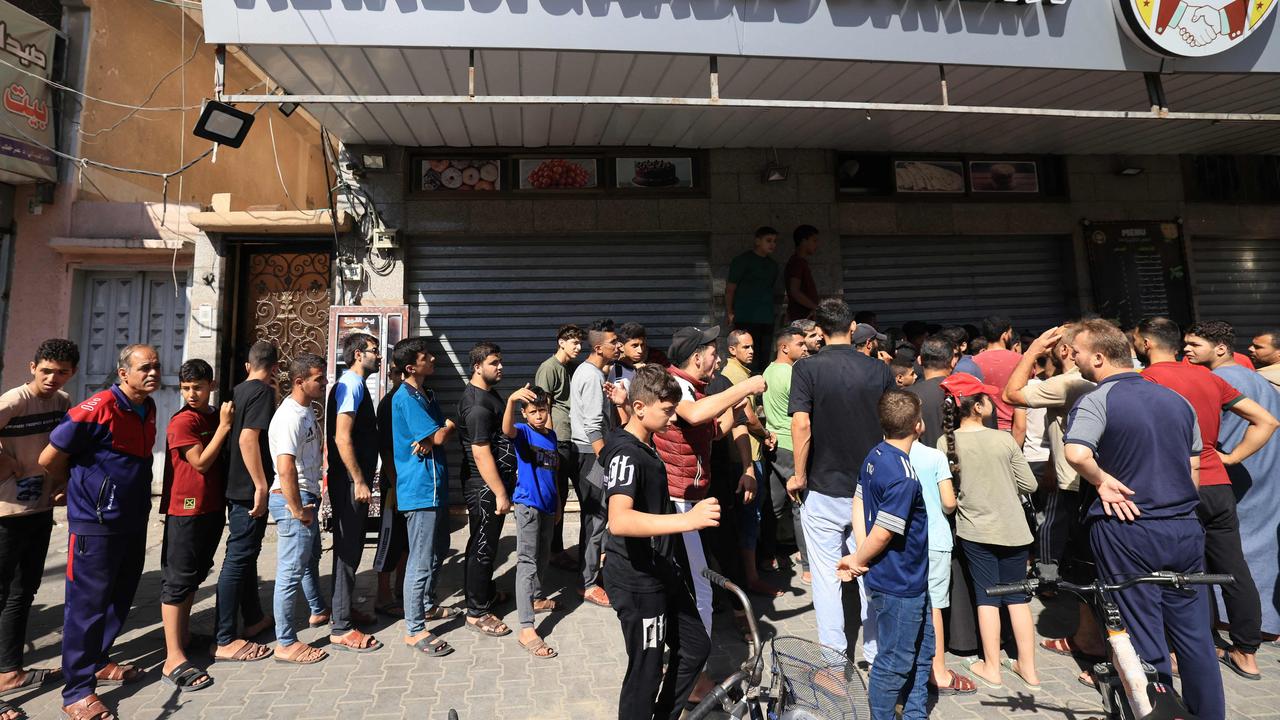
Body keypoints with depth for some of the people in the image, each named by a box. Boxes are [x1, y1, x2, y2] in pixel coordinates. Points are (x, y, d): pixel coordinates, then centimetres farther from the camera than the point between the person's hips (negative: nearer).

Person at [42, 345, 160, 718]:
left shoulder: (148, 408, 6)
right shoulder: (96, 409, -19)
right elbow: (50, 459, -11)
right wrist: (83, 488, 5)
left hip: (133, 522, 8)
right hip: (96, 526, -8)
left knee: (119, 600, 19)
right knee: (87, 604, 1)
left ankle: (97, 661, 37)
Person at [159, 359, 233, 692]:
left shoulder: (216, 415, 9)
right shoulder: (182, 421, -13)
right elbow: (201, 462, -19)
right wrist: (224, 426, -17)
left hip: (213, 507, 7)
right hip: (186, 510, -7)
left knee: (195, 574, 18)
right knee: (177, 579, -3)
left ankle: (183, 634, 33)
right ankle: (173, 659, 1)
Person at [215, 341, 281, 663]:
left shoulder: (237, 391, 12)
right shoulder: (264, 391, -14)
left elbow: (235, 434, 17)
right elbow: (248, 438, -24)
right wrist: (262, 486, -22)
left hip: (236, 488, 9)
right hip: (251, 490, -9)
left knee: (246, 553, 18)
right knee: (238, 558, -4)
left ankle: (254, 618, 33)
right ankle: (225, 641, 4)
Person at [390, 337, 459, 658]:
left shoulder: (425, 394, 14)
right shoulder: (406, 397, -16)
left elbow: (449, 429, 6)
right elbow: (441, 435, -20)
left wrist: (433, 437, -14)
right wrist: (446, 428, 2)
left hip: (435, 487, 10)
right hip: (420, 490, -10)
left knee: (439, 548, 22)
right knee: (421, 560, -4)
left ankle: (428, 606, 38)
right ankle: (414, 630, 6)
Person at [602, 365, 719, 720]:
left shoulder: (644, 445, 6)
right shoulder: (626, 454, -24)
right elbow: (619, 521, -40)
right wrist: (686, 520, -47)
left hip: (661, 571, 10)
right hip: (638, 580, -10)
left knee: (696, 647, 19)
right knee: (646, 671, 5)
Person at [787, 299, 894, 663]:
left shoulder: (807, 368, -11)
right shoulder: (879, 369, 0)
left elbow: (801, 424, -20)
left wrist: (799, 475, -8)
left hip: (824, 488, -3)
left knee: (826, 575, 9)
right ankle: (877, 652, 28)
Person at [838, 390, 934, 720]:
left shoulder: (875, 455, 0)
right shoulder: (903, 477, -27)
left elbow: (858, 501, 3)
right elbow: (883, 533, -25)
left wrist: (859, 557, -2)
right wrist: (857, 562, -8)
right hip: (899, 586, -9)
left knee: (922, 649, 24)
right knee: (895, 662, 10)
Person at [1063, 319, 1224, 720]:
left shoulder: (1096, 401, -13)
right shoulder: (1176, 399, 9)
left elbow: (1076, 455, -31)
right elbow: (1193, 467, 16)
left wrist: (1104, 481, -13)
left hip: (1127, 531, -6)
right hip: (1185, 528, 6)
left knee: (1145, 638, 6)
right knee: (1194, 634, 18)